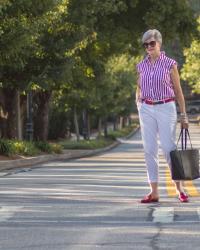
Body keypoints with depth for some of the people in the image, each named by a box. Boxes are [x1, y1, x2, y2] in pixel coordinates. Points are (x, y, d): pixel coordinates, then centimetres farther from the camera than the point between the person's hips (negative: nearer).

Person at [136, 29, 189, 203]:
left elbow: (178, 90, 1)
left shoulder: (169, 64, -2)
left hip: (166, 108, -4)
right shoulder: (142, 66, 9)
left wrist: (183, 115, -1)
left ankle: (180, 188, 6)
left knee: (169, 148, -8)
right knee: (149, 150, 0)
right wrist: (138, 101, 3)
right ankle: (154, 192, 3)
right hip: (147, 109, 4)